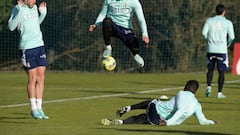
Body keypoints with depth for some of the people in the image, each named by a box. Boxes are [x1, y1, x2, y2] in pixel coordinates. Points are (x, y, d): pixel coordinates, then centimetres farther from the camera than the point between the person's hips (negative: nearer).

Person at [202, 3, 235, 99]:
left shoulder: (209, 20, 3)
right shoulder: (228, 23, -2)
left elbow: (204, 33, -5)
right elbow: (231, 37, -6)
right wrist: (228, 44, 15)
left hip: (211, 49, 2)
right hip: (222, 50, -2)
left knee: (210, 69, 18)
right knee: (221, 72, 5)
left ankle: (209, 87, 0)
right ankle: (219, 93, 3)